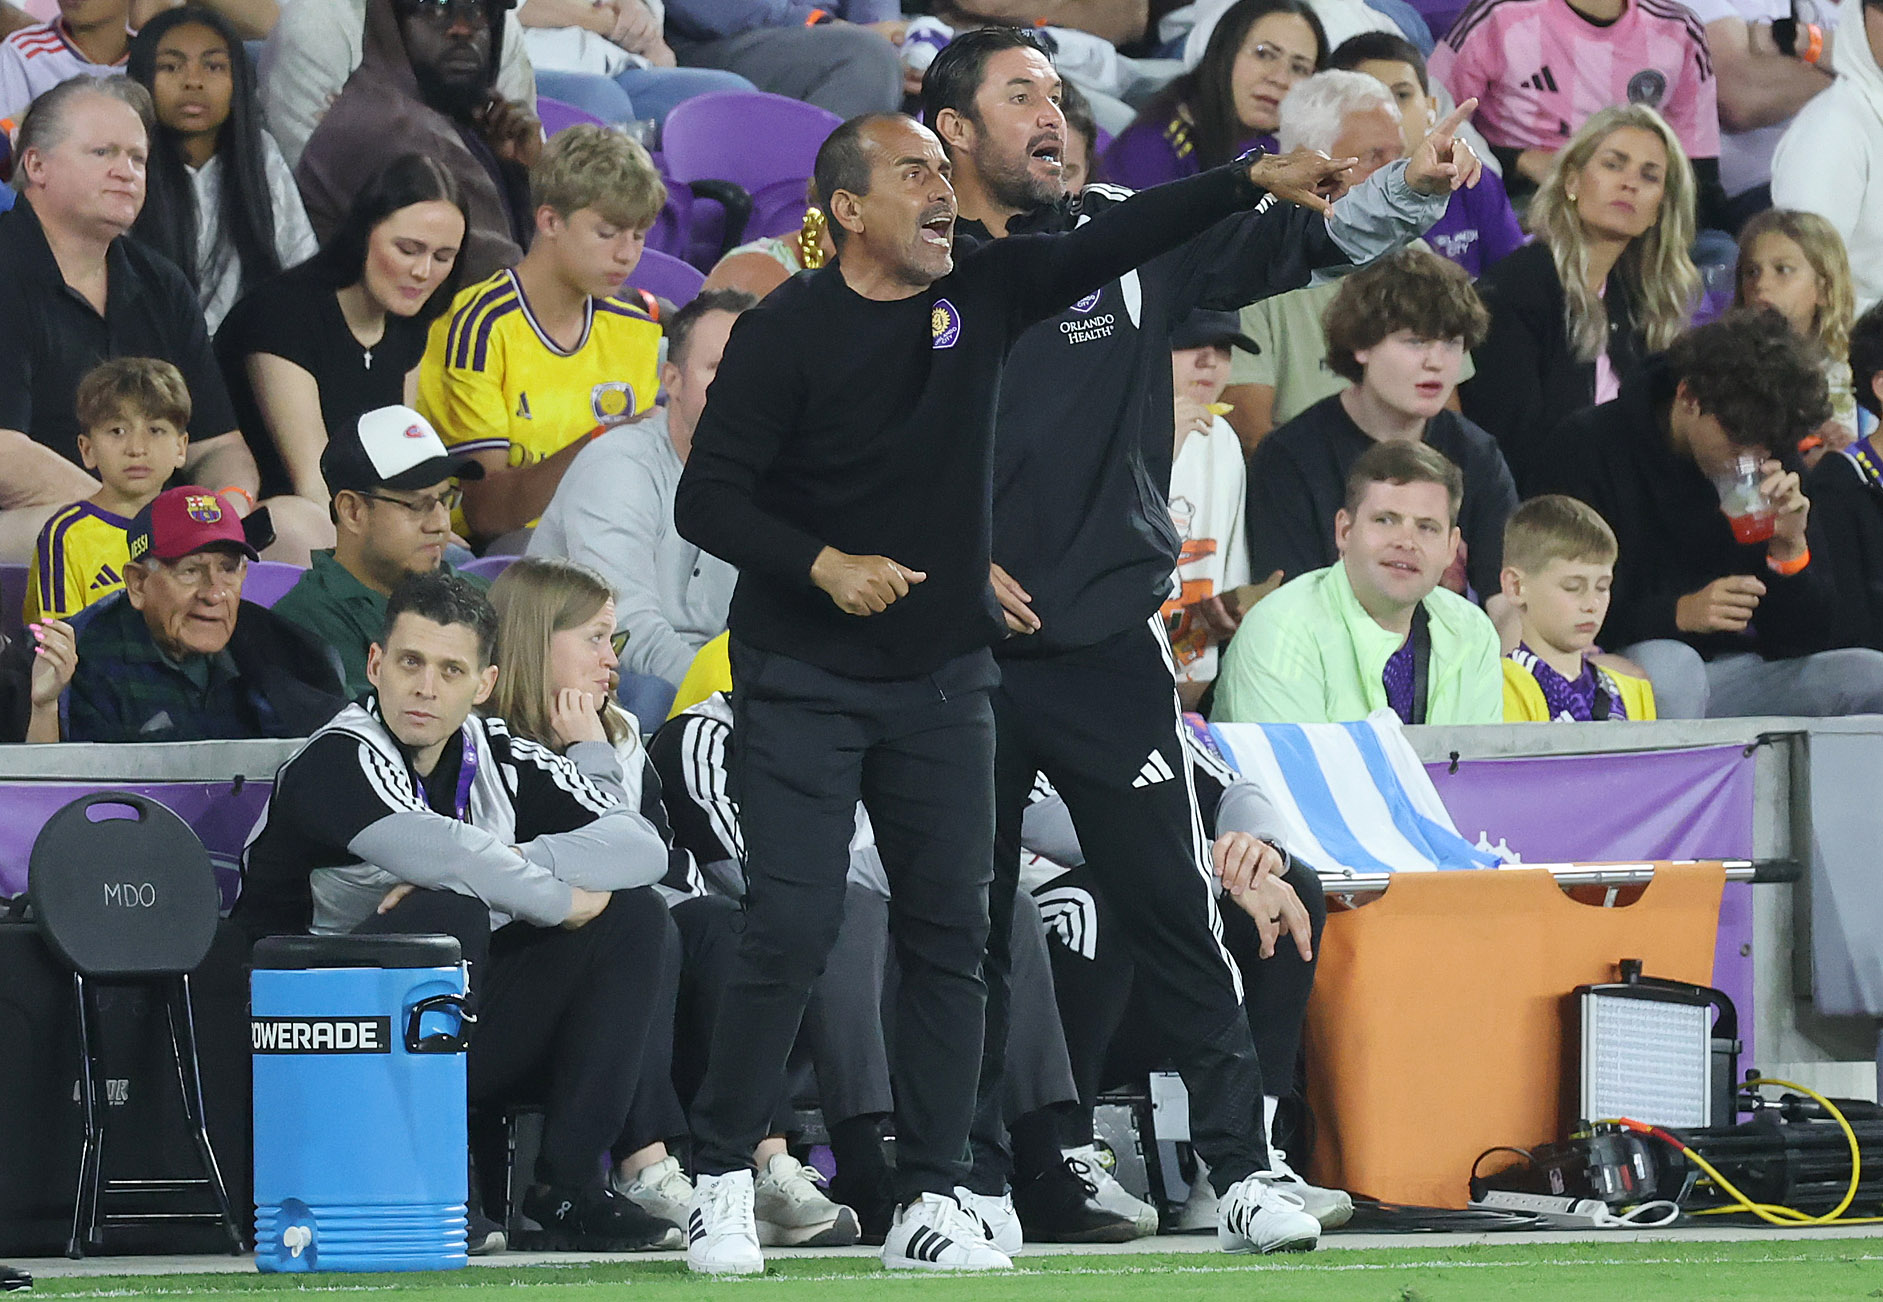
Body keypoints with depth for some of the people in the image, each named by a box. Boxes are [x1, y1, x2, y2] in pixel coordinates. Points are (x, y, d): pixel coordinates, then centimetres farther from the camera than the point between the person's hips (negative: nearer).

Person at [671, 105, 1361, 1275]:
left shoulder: (982, 294, 3)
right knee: (792, 931, -10)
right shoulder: (788, 333, -11)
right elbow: (707, 498, -10)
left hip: (943, 683, 5)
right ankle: (722, 1181, 4)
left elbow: (1114, 244, -3)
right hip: (806, 684, -5)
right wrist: (823, 565, -23)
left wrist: (1256, 181, -13)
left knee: (951, 936, 2)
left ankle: (932, 1205, 7)